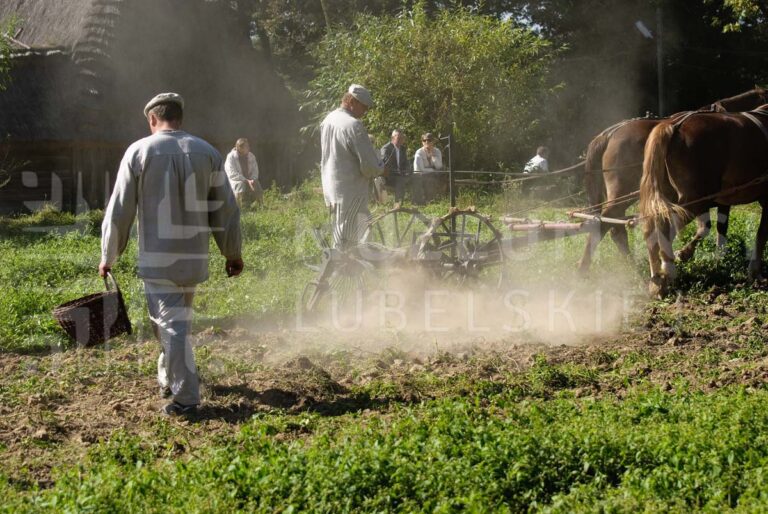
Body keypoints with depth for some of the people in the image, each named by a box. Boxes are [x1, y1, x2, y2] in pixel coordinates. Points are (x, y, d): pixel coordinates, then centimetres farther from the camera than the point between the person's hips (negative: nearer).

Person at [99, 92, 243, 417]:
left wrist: (108, 256, 7)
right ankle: (168, 379, 34)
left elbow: (119, 209, -3)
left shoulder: (139, 151, -6)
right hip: (195, 257, 4)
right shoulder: (207, 153, 3)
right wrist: (232, 253, 17)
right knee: (177, 319, 21)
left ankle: (185, 397, -5)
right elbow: (225, 208, 6)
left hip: (157, 259, -4)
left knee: (171, 325, -1)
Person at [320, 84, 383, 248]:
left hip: (330, 189, 9)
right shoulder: (353, 125, -19)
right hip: (350, 192, -9)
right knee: (345, 242, -2)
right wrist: (379, 170, 2)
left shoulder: (327, 120, 10)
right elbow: (369, 165, -22)